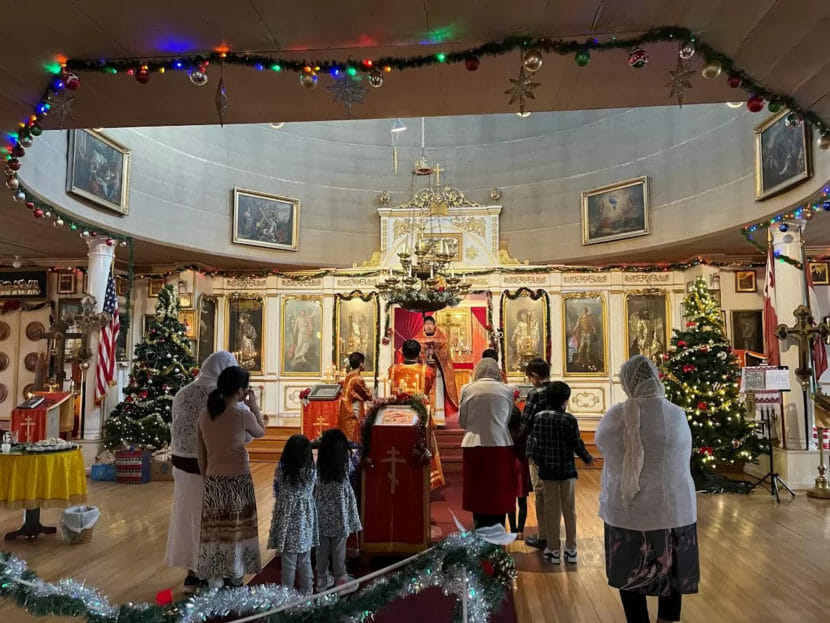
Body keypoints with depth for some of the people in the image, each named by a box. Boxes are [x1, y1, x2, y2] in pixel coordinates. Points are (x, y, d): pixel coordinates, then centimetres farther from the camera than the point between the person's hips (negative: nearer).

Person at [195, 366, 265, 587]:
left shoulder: (204, 416, -1)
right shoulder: (243, 415, -15)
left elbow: (201, 457, 5)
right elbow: (261, 432, 6)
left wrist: (208, 478, 16)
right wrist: (254, 406, 13)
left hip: (213, 482, 4)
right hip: (238, 482, -4)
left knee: (215, 533, 13)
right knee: (236, 533, 10)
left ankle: (214, 582, 22)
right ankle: (233, 581, 20)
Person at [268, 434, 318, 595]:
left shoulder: (281, 470, -16)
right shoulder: (312, 471, -11)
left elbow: (276, 493, -1)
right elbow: (313, 492, 4)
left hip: (287, 520, -2)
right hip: (306, 521, 3)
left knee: (288, 563, 9)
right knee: (305, 561, 16)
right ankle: (306, 593, 25)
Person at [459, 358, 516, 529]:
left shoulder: (467, 389, -2)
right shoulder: (506, 390, -1)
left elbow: (462, 421, 4)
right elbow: (507, 420, 7)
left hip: (474, 446, 1)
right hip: (500, 446, 0)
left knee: (478, 493, 12)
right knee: (499, 494, 12)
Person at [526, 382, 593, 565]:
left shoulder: (539, 417, -4)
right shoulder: (569, 419, -13)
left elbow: (532, 439, 2)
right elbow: (577, 445, -9)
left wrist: (531, 455, 22)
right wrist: (588, 459, 10)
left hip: (547, 469, 2)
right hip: (566, 469, -2)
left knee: (552, 508, 9)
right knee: (569, 508, 10)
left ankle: (554, 550, 14)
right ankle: (571, 550, 18)